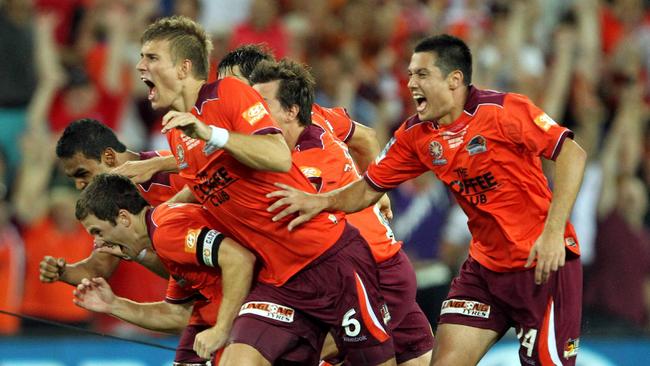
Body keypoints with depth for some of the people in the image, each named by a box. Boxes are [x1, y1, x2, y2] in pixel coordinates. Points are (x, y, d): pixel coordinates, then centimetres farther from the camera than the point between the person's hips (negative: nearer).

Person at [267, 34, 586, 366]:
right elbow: (369, 188, 10)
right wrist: (320, 201, -9)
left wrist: (553, 232, -24)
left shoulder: (502, 110, -16)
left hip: (541, 263, -6)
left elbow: (572, 154, -18)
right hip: (485, 264, 6)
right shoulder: (415, 135, 2)